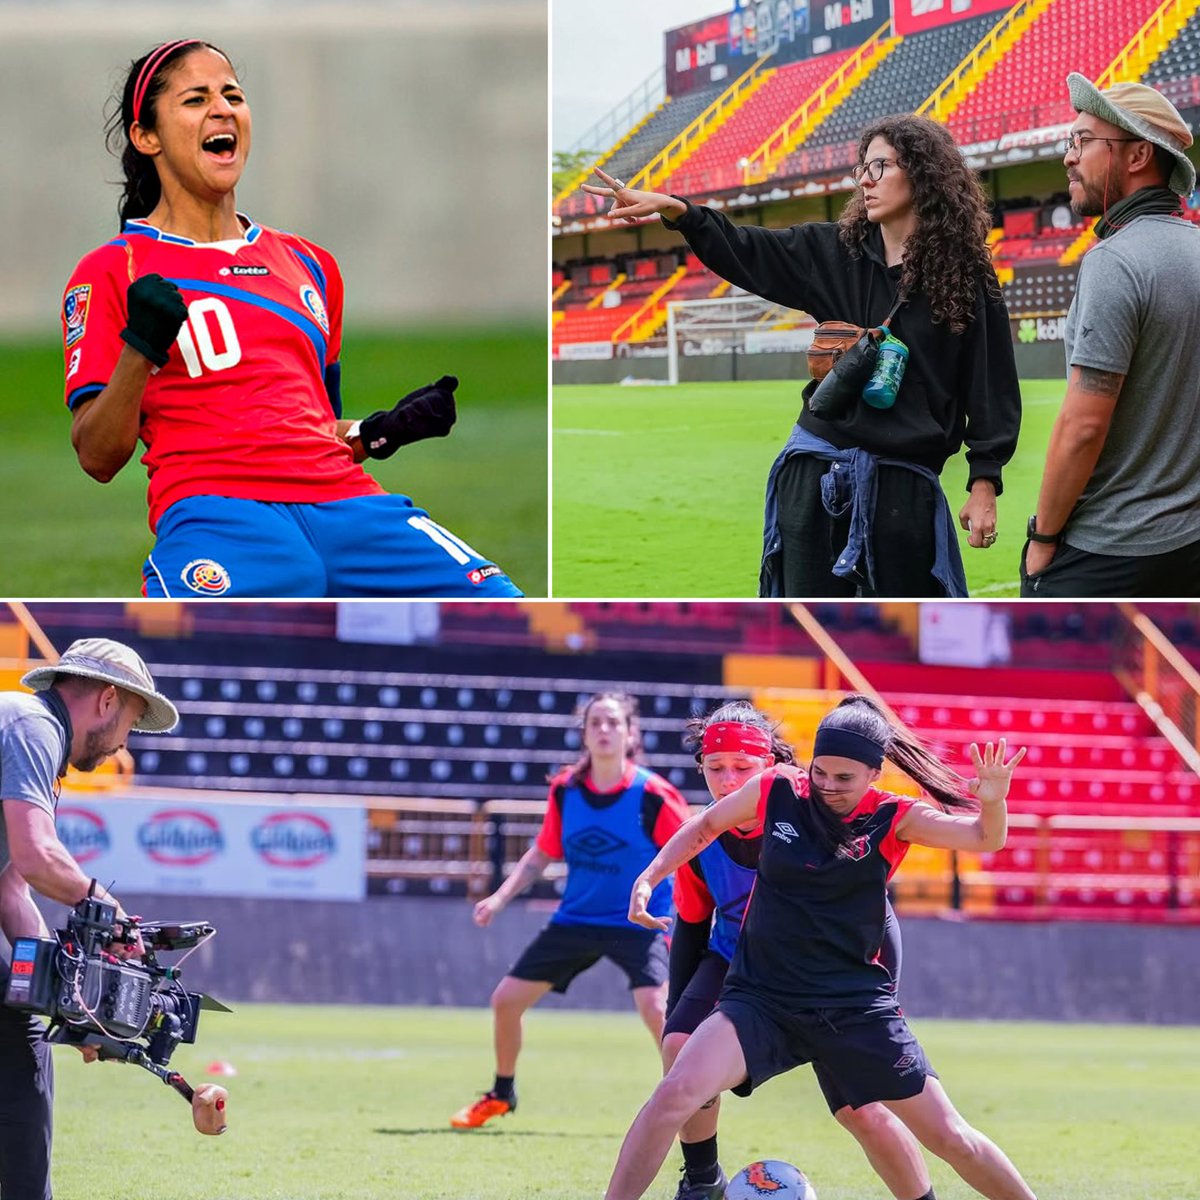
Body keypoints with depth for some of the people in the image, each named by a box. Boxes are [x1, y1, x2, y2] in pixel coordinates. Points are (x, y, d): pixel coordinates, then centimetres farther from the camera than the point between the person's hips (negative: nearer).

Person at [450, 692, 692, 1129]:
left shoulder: (652, 794, -16)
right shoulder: (565, 789, -3)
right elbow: (541, 855, 9)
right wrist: (500, 898, -2)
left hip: (638, 923, -5)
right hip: (576, 919, 5)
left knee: (655, 1009, -28)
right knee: (506, 999, 7)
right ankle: (500, 1095, 31)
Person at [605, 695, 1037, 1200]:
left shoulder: (894, 819, -6)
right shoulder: (777, 791, -3)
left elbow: (986, 838, -17)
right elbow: (705, 826, 16)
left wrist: (993, 801, -38)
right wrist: (649, 878, 8)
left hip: (856, 1004, 0)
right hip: (762, 996, 1)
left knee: (949, 1137, 0)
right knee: (677, 1092, -23)